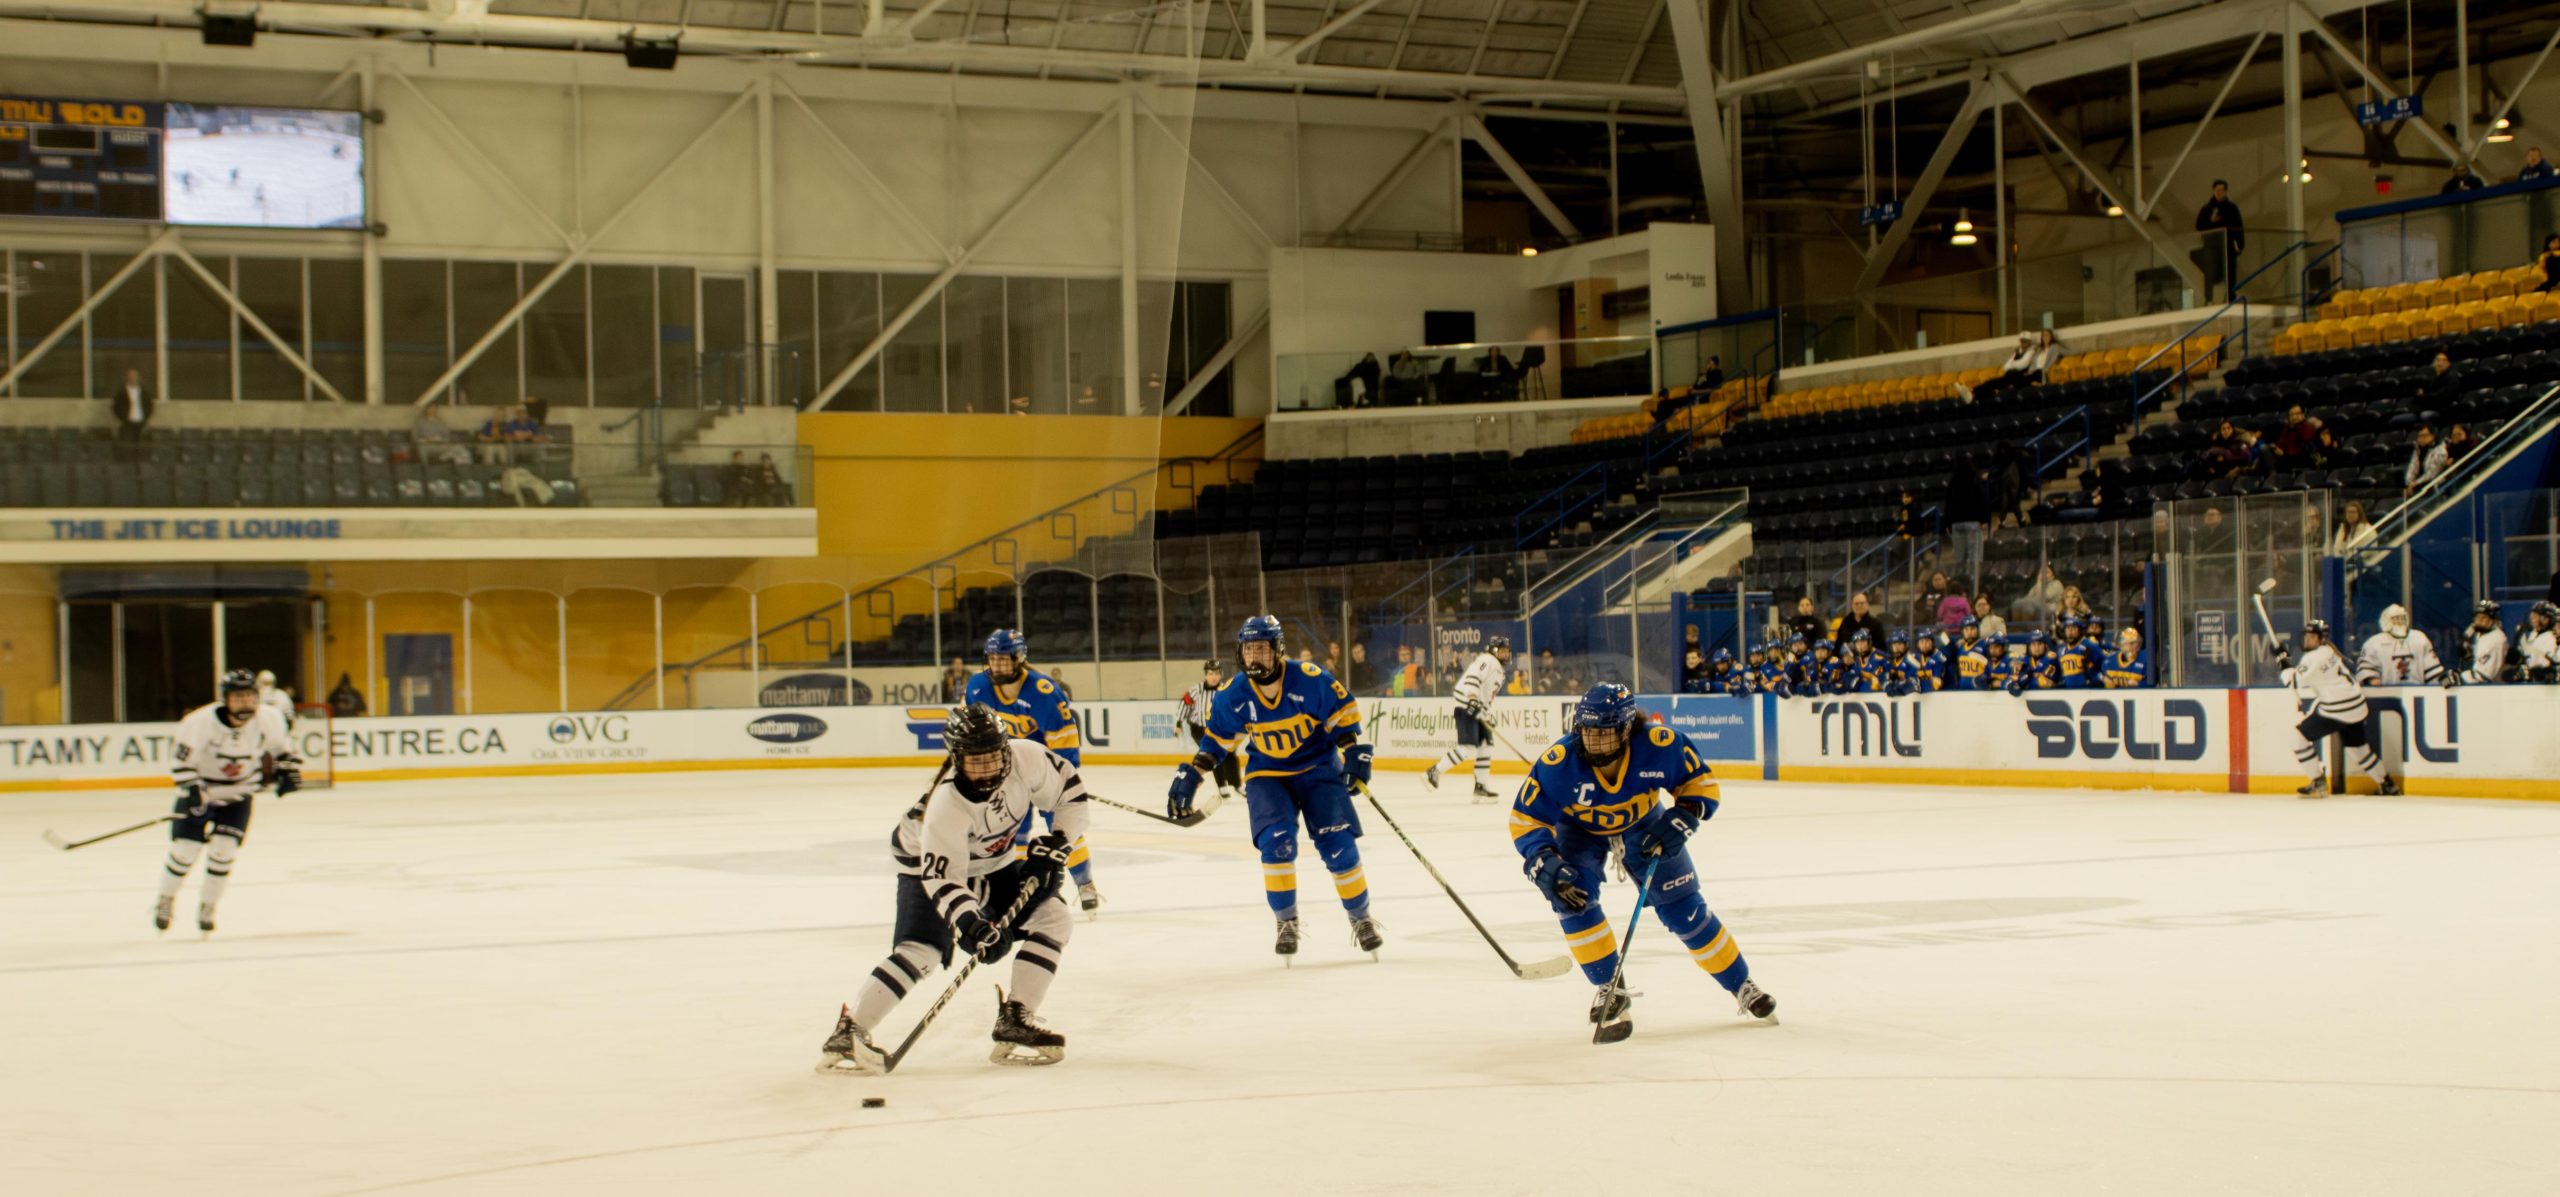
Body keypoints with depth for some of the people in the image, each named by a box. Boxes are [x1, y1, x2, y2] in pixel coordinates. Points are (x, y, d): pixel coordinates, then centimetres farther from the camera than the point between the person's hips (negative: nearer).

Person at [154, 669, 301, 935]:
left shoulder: (268, 720, -16)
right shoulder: (201, 722, -26)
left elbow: (282, 747, 4)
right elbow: (180, 757, -19)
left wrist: (289, 771, -10)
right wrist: (191, 788, -31)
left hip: (239, 794, 2)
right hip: (200, 791, -2)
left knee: (224, 849, -10)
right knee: (184, 850, -3)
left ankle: (206, 909, 8)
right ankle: (166, 900, 23)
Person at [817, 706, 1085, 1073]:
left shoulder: (1025, 758, -26)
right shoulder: (946, 805, -37)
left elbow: (1071, 791, -9)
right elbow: (942, 880, -37)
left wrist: (1055, 843, -18)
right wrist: (972, 926, -49)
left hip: (996, 864, 6)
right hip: (929, 866, -6)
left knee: (1053, 918, -7)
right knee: (921, 950, -25)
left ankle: (1016, 1023, 0)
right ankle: (847, 1035, -21)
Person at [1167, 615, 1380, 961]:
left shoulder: (1309, 680, -20)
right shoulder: (1232, 697, -12)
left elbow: (1344, 711, -7)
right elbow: (1217, 740, 3)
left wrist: (1353, 752, -13)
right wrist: (1191, 774, -2)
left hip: (1318, 768, -1)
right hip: (1266, 775, 1)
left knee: (1338, 845, -9)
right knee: (1277, 841, -20)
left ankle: (1361, 918, 12)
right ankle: (1286, 921, -2)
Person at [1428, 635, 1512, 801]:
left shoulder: (1500, 670, 25)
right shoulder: (1487, 661, -7)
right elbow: (1472, 677, -23)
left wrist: (1489, 716, 22)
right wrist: (1472, 699, -32)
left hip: (1478, 711, 11)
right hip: (1466, 707, -11)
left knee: (1486, 745, 7)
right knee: (1467, 746, -18)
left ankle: (1481, 786, 11)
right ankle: (1434, 772, -14)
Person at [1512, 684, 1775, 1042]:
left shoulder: (1661, 745, -34)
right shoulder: (1557, 763, -36)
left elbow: (1700, 782, -15)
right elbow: (1526, 820, -26)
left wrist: (1682, 819, -30)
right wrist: (1545, 866, -40)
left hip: (1643, 825, 1)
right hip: (1579, 829, 0)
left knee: (1684, 909, 2)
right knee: (1572, 896, -26)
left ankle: (1742, 986, 23)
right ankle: (1611, 991, -10)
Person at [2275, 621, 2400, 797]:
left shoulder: (2315, 658, -17)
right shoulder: (2328, 651, 13)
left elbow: (2295, 682, -22)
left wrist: (2282, 659, -16)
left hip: (2338, 711, -10)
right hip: (2354, 708, 10)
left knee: (2299, 735, -5)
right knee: (2358, 746, 24)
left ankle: (2318, 783, -3)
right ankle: (2388, 785, 35)